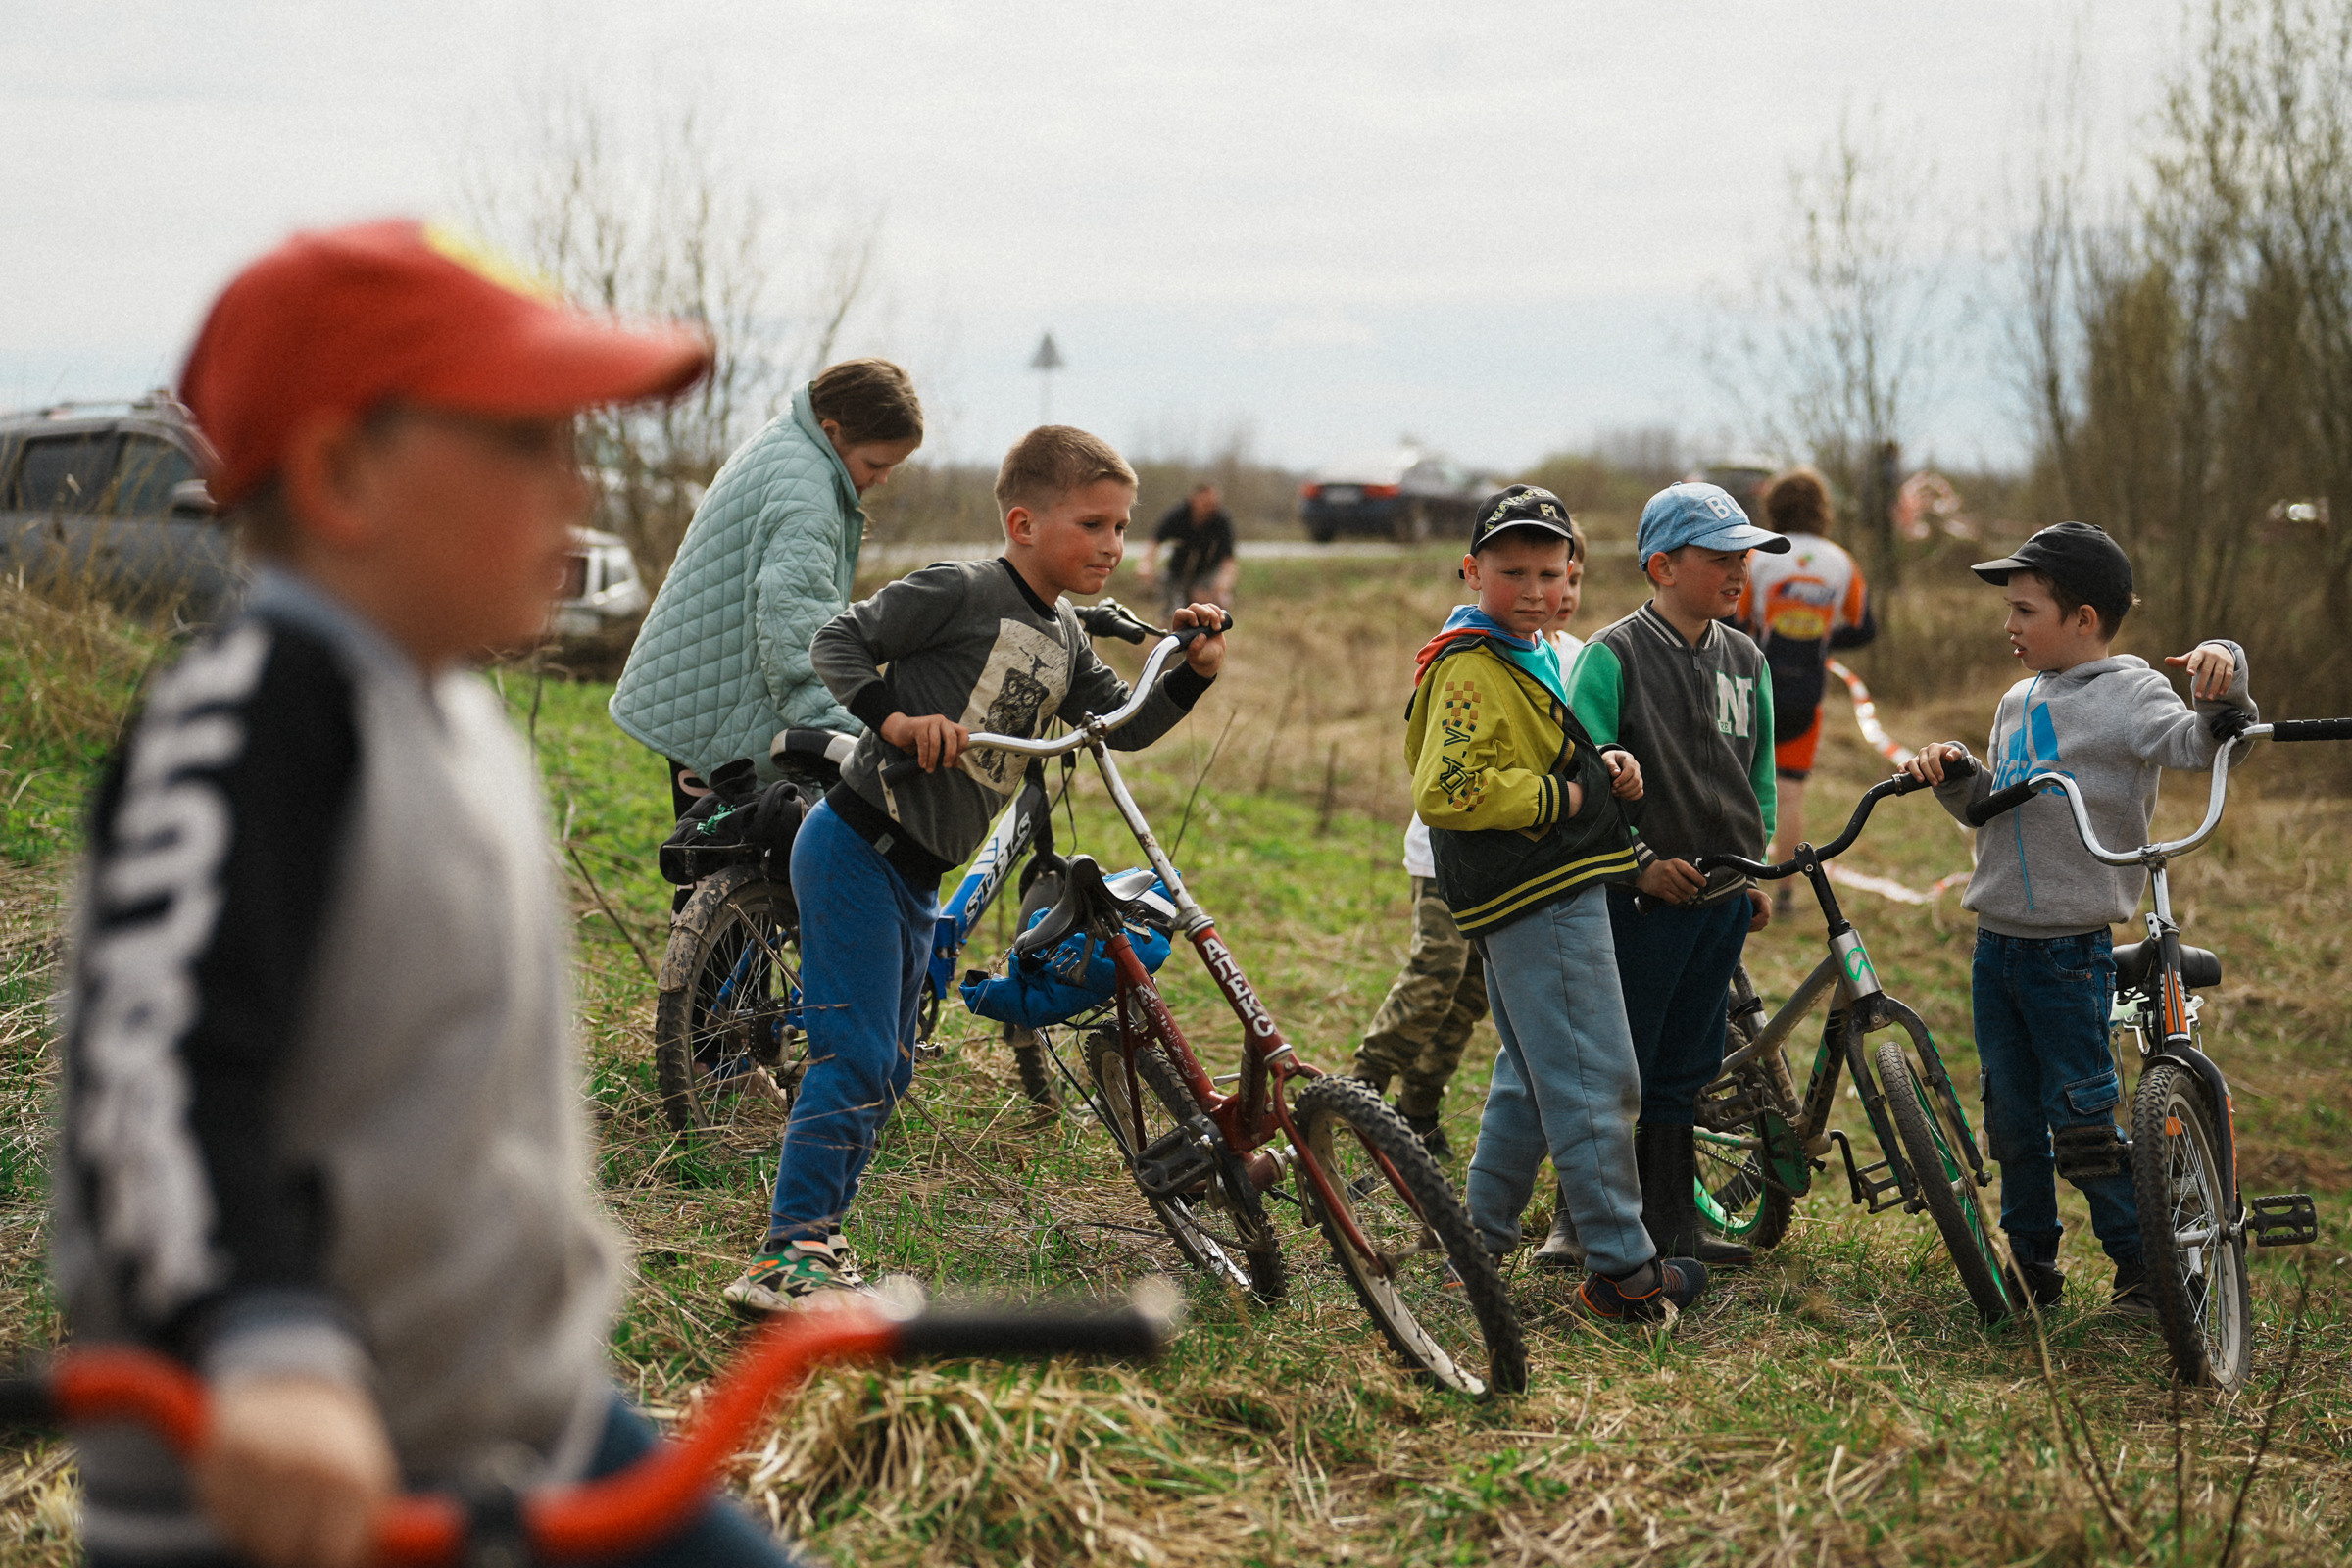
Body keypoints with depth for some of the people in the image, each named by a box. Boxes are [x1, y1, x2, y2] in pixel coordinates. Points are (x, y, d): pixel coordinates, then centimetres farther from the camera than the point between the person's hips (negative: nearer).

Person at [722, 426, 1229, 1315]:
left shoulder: (1064, 640, 12)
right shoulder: (963, 591, -13)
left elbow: (1126, 726, 18)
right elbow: (838, 643, -11)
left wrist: (1194, 673, 3)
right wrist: (892, 717, -26)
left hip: (915, 876, 9)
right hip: (857, 849, -9)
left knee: (886, 1070, 13)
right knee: (855, 1057, -13)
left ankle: (812, 1243, 23)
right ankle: (787, 1257, -9)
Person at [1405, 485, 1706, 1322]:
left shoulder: (1528, 656, 17)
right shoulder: (1471, 669, -16)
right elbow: (1448, 791, -27)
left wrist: (1604, 765, 8)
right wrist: (1560, 797, -19)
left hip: (1533, 899, 11)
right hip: (1541, 903, -11)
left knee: (1534, 1077, 20)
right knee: (1595, 1084, -7)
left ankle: (1479, 1234, 29)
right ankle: (1623, 1269, -1)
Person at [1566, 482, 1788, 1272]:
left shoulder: (1746, 660, 10)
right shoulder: (1612, 656, -9)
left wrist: (1756, 869, 14)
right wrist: (1641, 860, -15)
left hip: (1722, 899, 6)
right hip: (1640, 896, -6)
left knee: (1685, 1064, 13)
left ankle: (1671, 1218, 22)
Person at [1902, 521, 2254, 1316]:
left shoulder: (2126, 692, -9)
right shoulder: (2018, 703, 15)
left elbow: (2201, 743, -24)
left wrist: (2221, 678, -41)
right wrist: (1954, 775, 3)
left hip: (2071, 953, -7)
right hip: (1995, 945, 7)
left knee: (2082, 1116, -4)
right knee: (2012, 1116, 12)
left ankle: (2145, 1265, 10)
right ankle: (2032, 1264, 25)